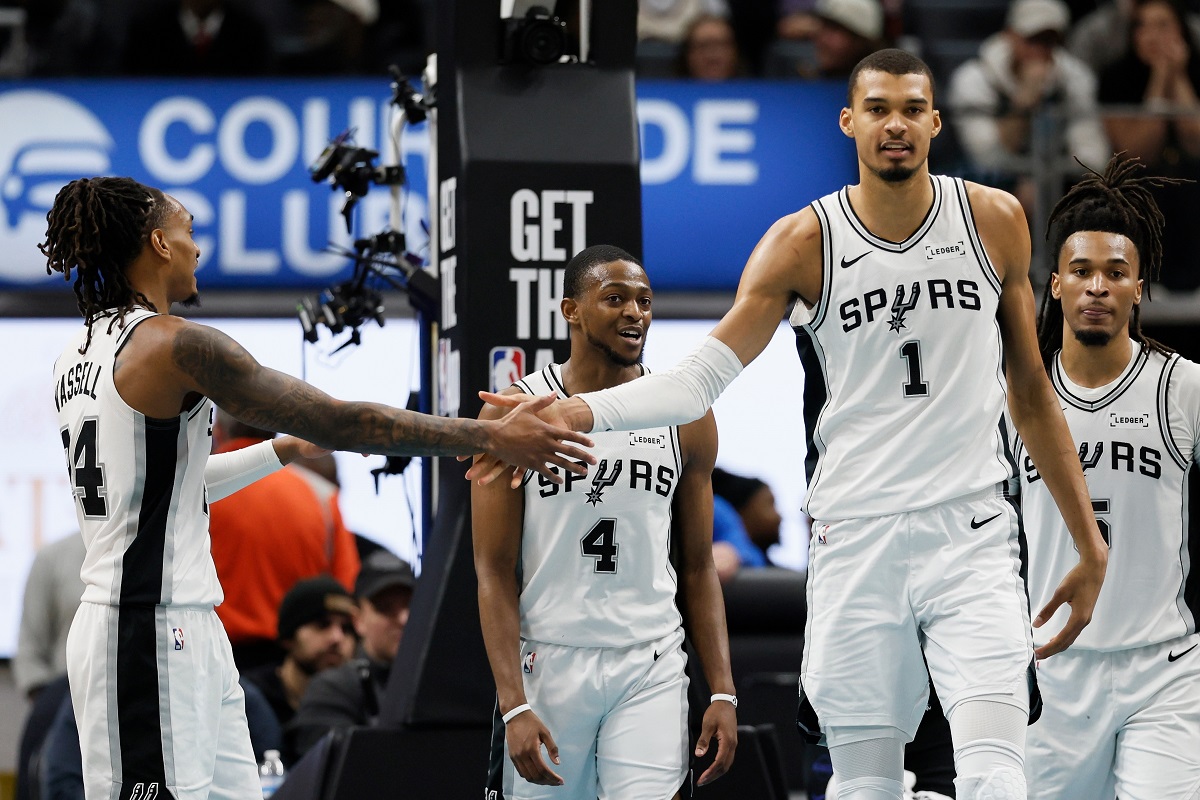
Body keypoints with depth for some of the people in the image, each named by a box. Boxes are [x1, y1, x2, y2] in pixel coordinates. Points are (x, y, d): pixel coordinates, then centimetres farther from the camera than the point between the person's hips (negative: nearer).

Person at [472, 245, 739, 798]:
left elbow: (698, 569, 12)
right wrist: (514, 705, -14)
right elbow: (494, 572, -5)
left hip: (651, 669, 2)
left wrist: (723, 692, 2)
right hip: (546, 664, -1)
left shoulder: (686, 418, 7)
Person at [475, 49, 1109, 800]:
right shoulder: (804, 243, 0)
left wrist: (1091, 542, 12)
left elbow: (1031, 391, 13)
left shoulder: (994, 222, 4)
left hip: (972, 537, 0)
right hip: (856, 539, 0)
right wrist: (572, 414, -24)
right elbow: (702, 376, -7)